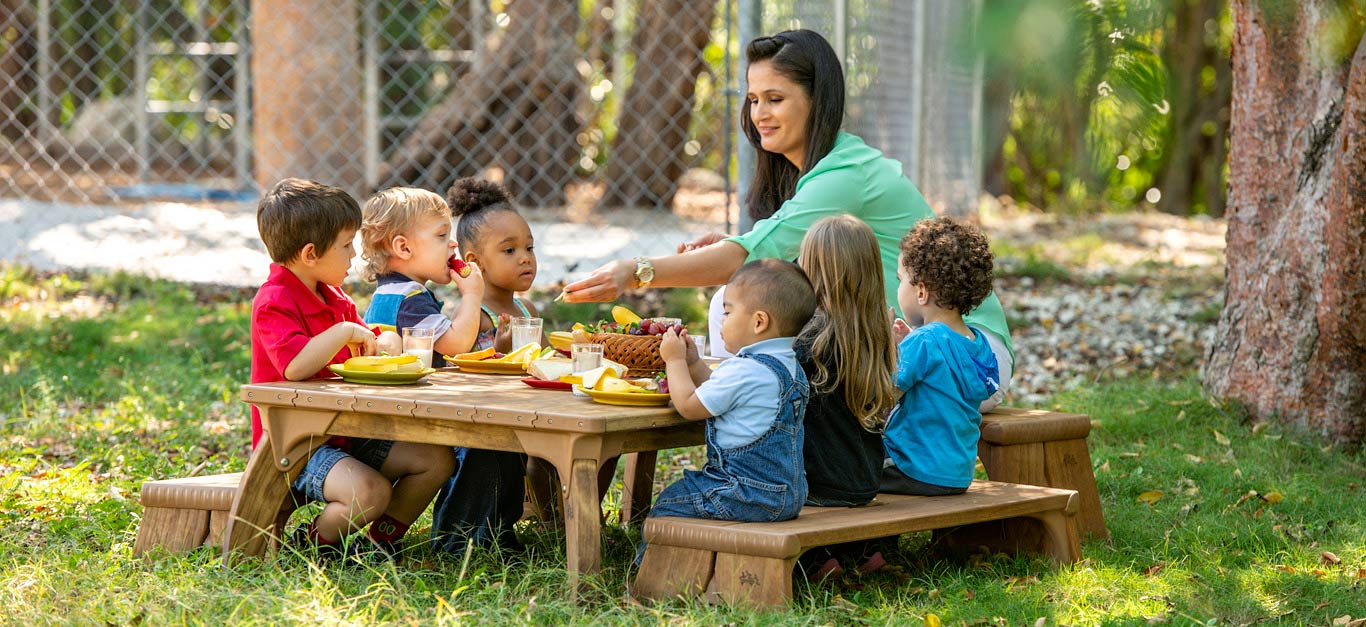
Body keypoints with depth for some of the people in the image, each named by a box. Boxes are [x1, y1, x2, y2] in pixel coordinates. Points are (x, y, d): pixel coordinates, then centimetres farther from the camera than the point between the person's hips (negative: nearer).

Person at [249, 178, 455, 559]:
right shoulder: (273, 303, -18)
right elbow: (296, 366, -36)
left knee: (437, 459, 2)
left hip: (343, 435, 10)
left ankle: (383, 538, 12)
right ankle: (316, 544, -6)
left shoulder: (333, 298, 13)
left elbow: (364, 353, 28)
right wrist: (345, 331, -27)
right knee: (370, 491, -32)